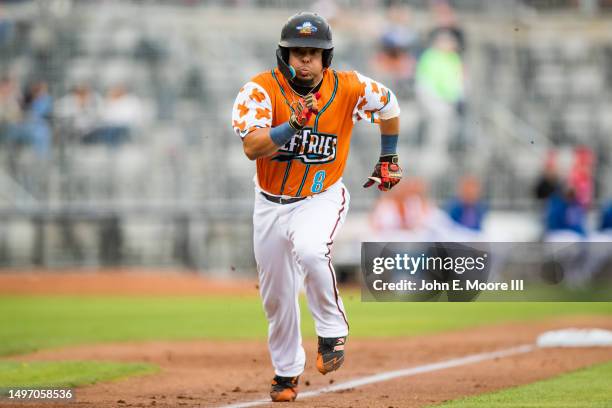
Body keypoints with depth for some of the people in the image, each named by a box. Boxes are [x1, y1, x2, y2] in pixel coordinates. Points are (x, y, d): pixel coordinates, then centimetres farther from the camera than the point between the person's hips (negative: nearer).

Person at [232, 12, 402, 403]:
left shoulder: (349, 88, -13)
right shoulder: (260, 90, -17)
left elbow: (388, 102, 9)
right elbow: (252, 147, -31)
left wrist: (389, 159, 15)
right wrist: (293, 125, -44)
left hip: (322, 199, -2)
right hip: (271, 205, 2)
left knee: (311, 253, -34)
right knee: (276, 296, 12)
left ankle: (332, 332, -13)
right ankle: (287, 370, 35)